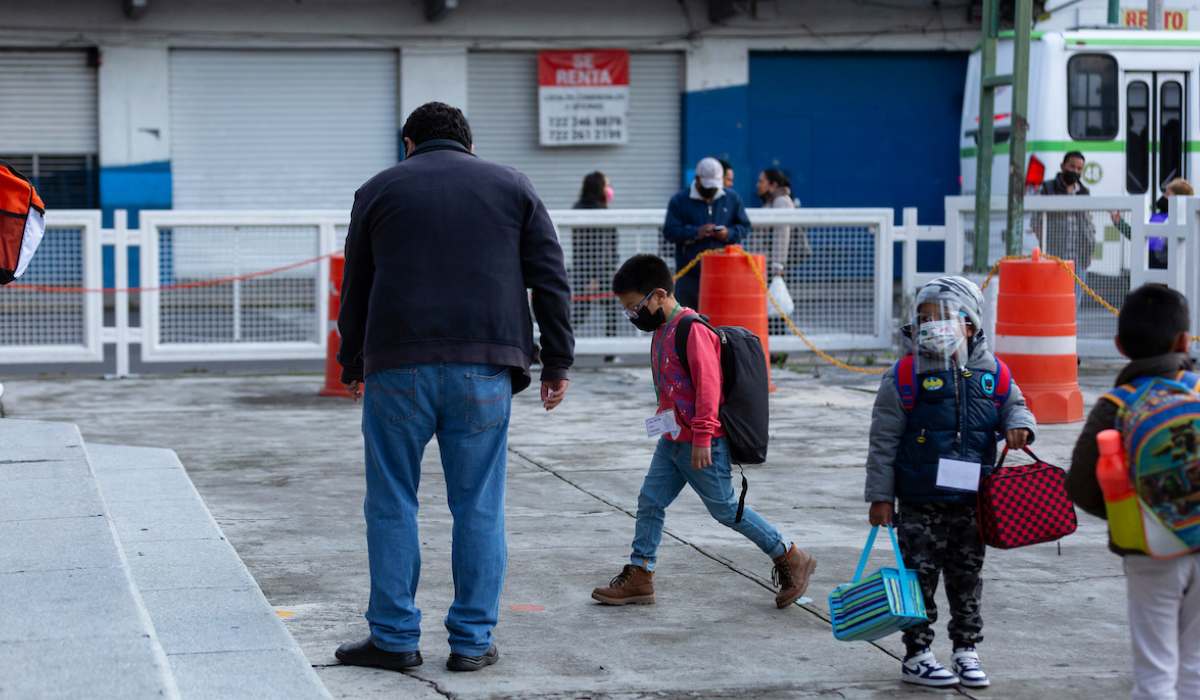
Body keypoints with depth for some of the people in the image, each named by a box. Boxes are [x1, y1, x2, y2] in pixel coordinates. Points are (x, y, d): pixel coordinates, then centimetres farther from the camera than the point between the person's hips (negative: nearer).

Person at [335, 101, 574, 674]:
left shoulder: (378, 190, 12)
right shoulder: (512, 187, 13)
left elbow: (355, 289, 15)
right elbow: (550, 279, 7)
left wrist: (351, 365, 25)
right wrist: (557, 362, 10)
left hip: (398, 367, 0)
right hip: (484, 369, 1)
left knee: (392, 505, 8)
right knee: (478, 508, 6)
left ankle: (394, 637, 9)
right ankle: (472, 641, 8)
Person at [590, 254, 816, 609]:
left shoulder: (692, 330, -19)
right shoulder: (662, 330, 11)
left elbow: (708, 385, -23)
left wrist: (702, 437, -23)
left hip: (701, 445, -9)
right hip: (672, 440, 9)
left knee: (726, 509, 1)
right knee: (649, 502, 7)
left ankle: (791, 560, 12)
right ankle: (639, 577, 14)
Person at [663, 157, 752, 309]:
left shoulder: (732, 199, 9)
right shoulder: (679, 200, 1)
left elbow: (744, 227, 11)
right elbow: (669, 231, -5)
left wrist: (729, 234, -10)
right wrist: (695, 233, -19)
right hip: (689, 273, -2)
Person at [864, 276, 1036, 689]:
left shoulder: (992, 374, 2)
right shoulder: (906, 376, -8)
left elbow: (1014, 406, 17)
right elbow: (884, 441, -5)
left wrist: (1019, 426, -9)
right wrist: (880, 495, -7)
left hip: (971, 500, 4)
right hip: (920, 501, -3)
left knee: (967, 578, 13)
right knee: (920, 576, 2)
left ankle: (966, 650, 26)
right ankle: (916, 655, 11)